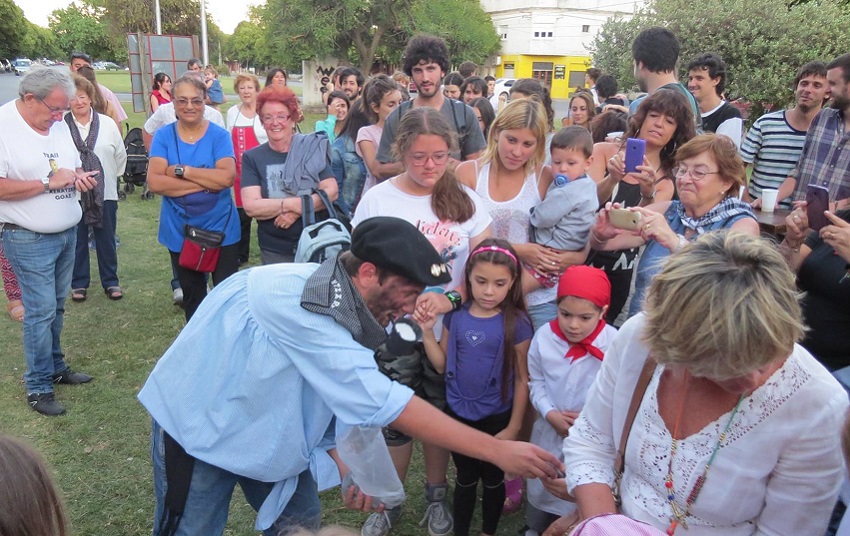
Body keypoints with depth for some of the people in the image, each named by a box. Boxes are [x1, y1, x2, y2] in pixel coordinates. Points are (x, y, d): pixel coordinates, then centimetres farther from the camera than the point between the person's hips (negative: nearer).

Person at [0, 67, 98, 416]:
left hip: (68, 232, 7)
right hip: (29, 239, -7)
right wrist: (48, 183, -22)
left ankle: (55, 367, 31)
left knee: (56, 306, 16)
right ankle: (38, 387, 10)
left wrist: (80, 176, -2)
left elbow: (75, 165, 20)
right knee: (41, 311, -3)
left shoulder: (58, 124, 7)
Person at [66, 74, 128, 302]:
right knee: (78, 241, 10)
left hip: (105, 193, 1)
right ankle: (79, 283, 23)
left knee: (106, 240, 11)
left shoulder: (107, 124, 1)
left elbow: (121, 155, 8)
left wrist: (110, 177, 9)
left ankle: (111, 281, 23)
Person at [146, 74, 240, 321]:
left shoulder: (219, 135, -6)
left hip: (220, 228, -2)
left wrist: (181, 170, -18)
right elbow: (155, 182, -15)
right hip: (180, 230, 2)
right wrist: (207, 182, -19)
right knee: (191, 295, 18)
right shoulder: (163, 136, -2)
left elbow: (227, 177, -21)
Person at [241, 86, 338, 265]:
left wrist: (297, 211, -19)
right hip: (274, 251, 0)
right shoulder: (252, 158, -2)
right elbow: (251, 206, -12)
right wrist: (293, 204, -20)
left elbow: (331, 191, -8)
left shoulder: (312, 149, -1)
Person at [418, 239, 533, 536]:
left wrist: (513, 427, -9)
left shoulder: (516, 324, -16)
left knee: (493, 480, 21)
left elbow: (522, 379, -11)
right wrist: (427, 331, -14)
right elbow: (441, 365, -1)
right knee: (465, 479, 22)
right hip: (457, 413, 2)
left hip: (496, 418, -2)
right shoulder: (455, 315, -8)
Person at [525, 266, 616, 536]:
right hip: (549, 431, 3)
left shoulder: (614, 344, -22)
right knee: (541, 487, 26)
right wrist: (550, 414, -16)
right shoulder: (544, 336, -15)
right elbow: (535, 381, -3)